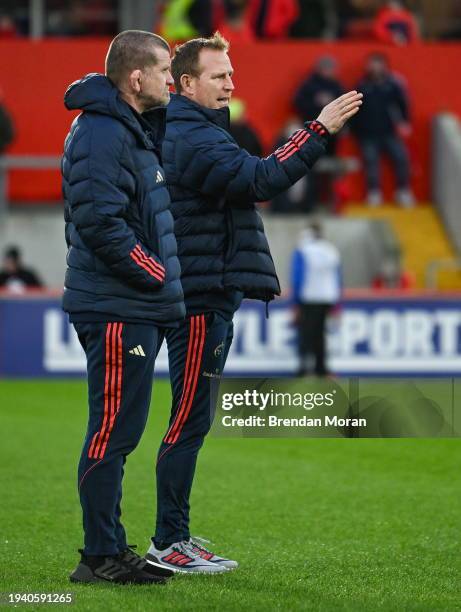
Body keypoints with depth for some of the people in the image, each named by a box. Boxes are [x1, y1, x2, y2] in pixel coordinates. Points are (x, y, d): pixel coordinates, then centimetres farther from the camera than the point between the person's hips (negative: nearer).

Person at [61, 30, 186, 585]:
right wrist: (159, 275, -15)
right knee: (113, 431, -6)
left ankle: (109, 549, 20)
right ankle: (101, 557, -1)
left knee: (118, 432, 14)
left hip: (135, 309, 10)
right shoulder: (100, 135, -16)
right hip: (118, 310, -10)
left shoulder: (132, 129, 17)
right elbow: (100, 224, -24)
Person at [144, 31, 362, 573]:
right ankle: (168, 545, -4)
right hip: (203, 298, -11)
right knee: (189, 421, -7)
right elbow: (261, 180, -27)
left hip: (208, 296, 11)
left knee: (191, 419, 14)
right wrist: (319, 130, -27)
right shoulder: (194, 138, -15)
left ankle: (173, 536, 19)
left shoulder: (184, 134, 19)